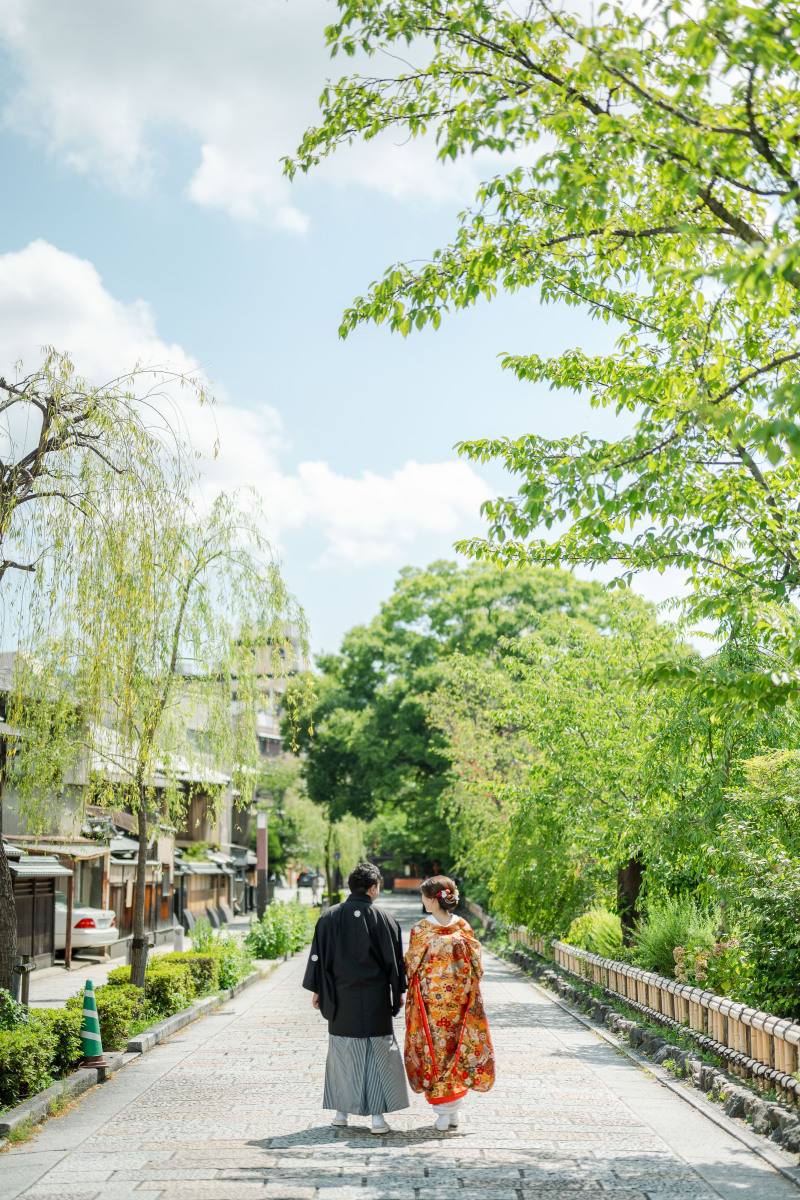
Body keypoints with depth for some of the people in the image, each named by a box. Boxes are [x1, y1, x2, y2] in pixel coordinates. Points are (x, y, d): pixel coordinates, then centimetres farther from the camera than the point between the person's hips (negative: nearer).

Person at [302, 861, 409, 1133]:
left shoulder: (330, 917, -3)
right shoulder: (384, 919, -6)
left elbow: (319, 956, 0)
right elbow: (395, 959, -1)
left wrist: (317, 990, 9)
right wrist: (398, 992, 10)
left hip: (341, 998, 2)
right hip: (375, 999, -2)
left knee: (342, 1052, 14)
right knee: (378, 1054, 4)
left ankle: (342, 1111, 19)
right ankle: (377, 1114, -2)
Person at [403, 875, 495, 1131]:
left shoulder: (420, 930, -9)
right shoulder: (463, 928, -4)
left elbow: (411, 966, -2)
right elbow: (475, 966, 1)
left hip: (429, 1002, -2)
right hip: (459, 1001, 2)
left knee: (434, 1051, 5)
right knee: (457, 1049, 9)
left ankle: (444, 1112, 10)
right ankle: (454, 1112, 14)